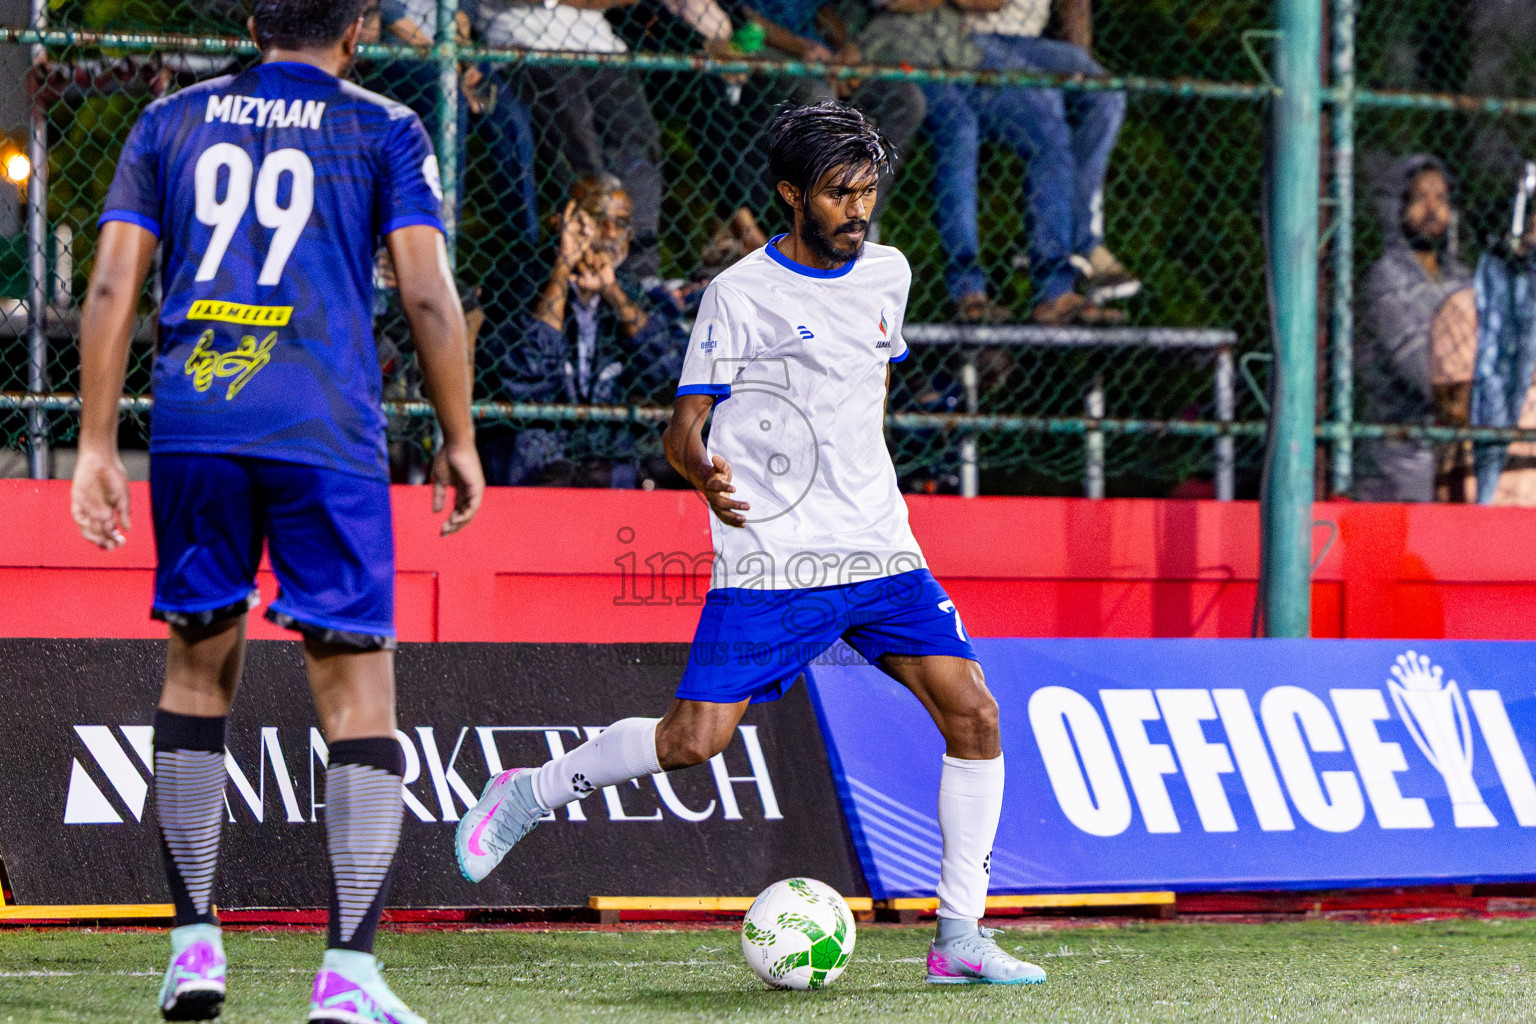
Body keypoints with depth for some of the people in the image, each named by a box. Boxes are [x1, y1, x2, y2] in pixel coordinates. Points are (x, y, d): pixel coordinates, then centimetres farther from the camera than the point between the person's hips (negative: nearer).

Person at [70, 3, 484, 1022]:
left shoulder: (171, 122, 14)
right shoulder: (384, 131, 6)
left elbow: (113, 285, 8)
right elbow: (427, 292, -2)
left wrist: (97, 446, 10)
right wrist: (460, 442, 7)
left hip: (192, 428, 3)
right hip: (327, 435, -3)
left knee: (198, 669, 17)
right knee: (358, 686, -1)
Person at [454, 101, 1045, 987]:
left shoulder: (888, 274, 10)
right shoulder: (741, 292, -6)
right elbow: (685, 425, -7)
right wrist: (708, 472, -28)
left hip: (880, 550, 5)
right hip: (769, 559, -5)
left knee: (974, 713, -7)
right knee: (694, 740, -13)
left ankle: (960, 937, 1)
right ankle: (529, 793, 12)